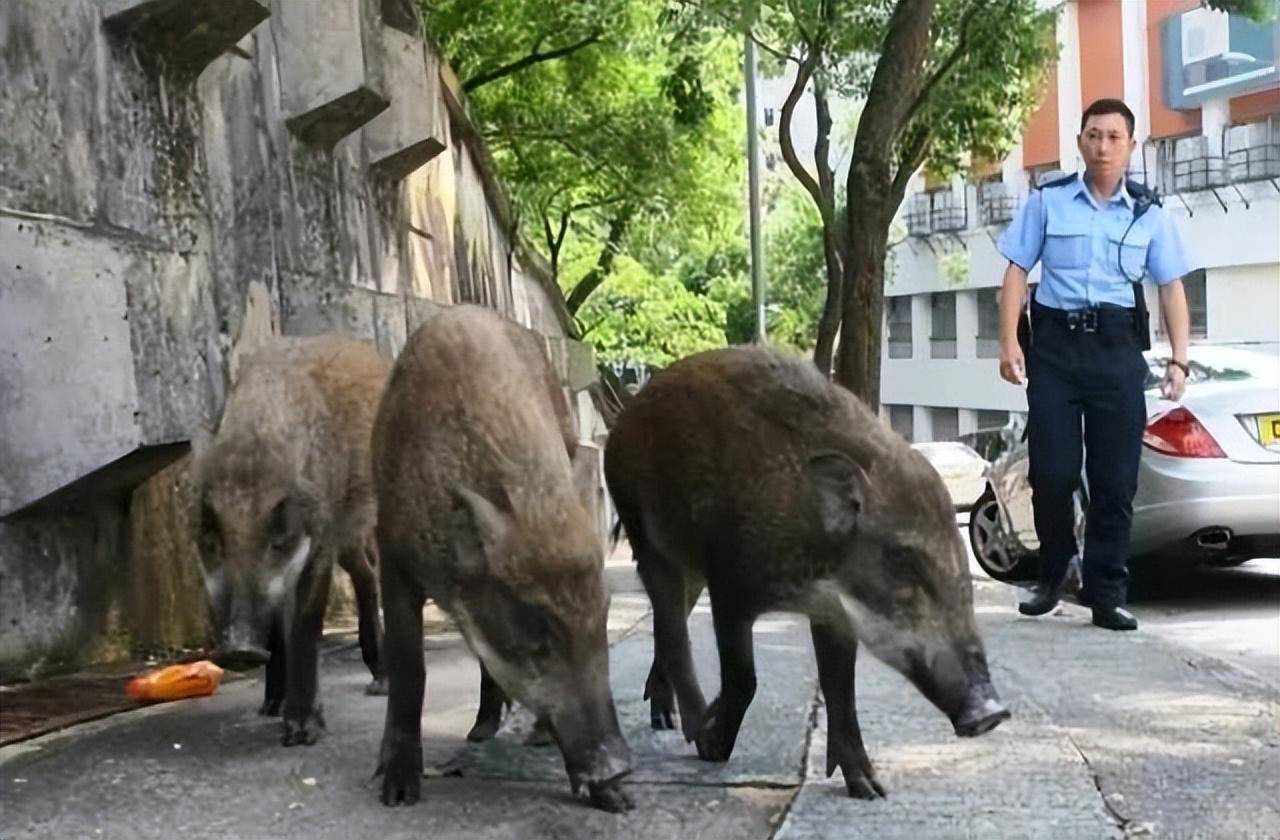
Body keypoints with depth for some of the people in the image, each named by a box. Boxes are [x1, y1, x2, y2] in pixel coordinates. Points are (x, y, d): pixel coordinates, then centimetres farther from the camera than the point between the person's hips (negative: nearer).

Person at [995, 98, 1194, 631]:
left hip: (1117, 350, 1)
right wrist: (1009, 342, -5)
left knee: (1116, 478, -1)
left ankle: (1106, 593, 7)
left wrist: (1178, 360, 1)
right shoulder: (1047, 202, 6)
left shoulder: (1149, 215, 9)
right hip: (1055, 345, -1)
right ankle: (1051, 577, 18)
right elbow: (1016, 272, 6)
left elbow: (1171, 288, 10)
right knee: (1051, 471, -2)